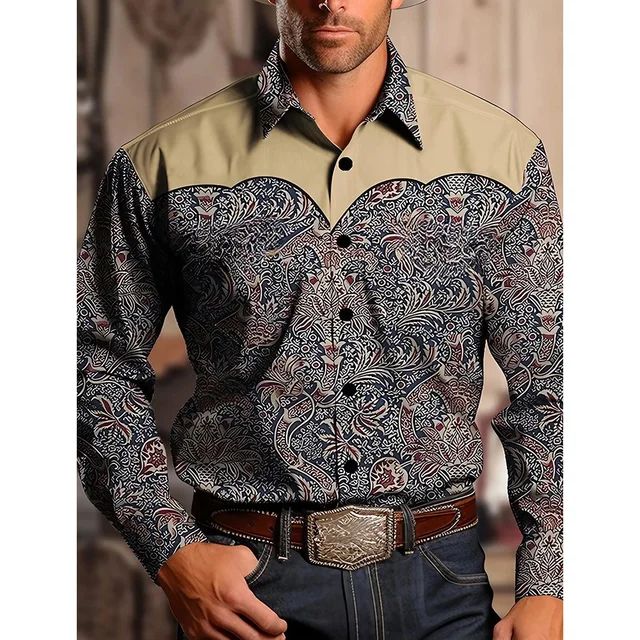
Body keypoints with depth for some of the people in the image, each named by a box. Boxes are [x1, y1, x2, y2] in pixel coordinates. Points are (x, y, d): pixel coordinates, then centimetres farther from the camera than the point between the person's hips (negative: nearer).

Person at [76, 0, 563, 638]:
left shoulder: (502, 154, 0)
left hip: (439, 584, 1)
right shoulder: (164, 163, -2)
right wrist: (171, 553, -7)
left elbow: (548, 387, 1)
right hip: (245, 586, -1)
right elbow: (98, 366, 3)